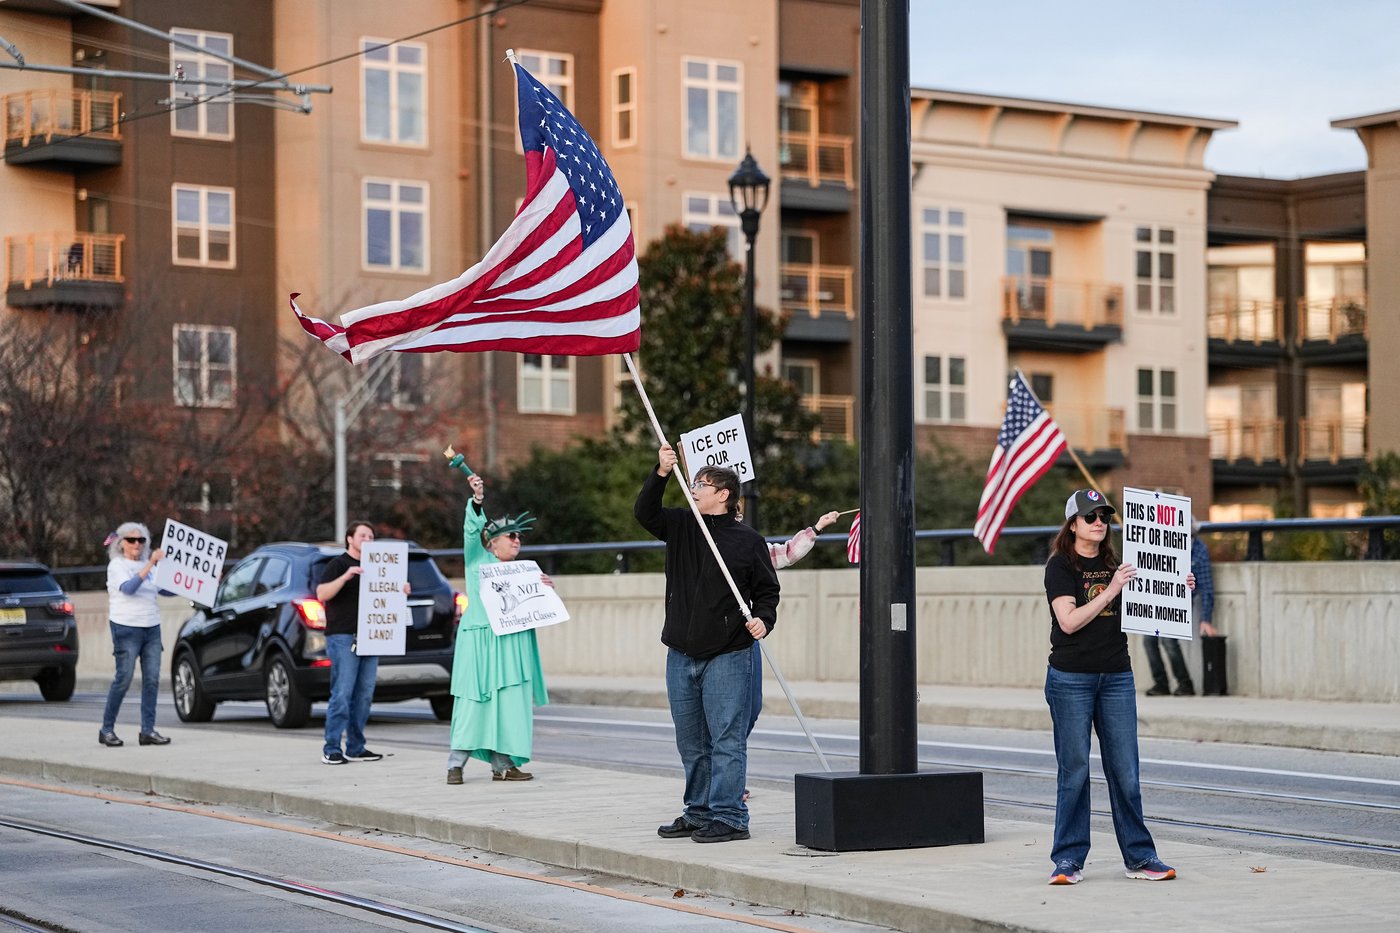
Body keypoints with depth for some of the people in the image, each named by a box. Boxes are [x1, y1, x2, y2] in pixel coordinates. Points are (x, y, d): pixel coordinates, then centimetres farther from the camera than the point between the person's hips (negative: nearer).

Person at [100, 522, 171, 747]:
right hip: (126, 628, -6)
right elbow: (128, 587, -20)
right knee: (123, 680, -7)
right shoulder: (117, 565, -3)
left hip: (152, 628, 6)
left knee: (152, 680, 0)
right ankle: (107, 729, 3)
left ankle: (148, 730, 2)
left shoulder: (148, 565, 16)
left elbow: (166, 590, 16)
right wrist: (150, 564, -29)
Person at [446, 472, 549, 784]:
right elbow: (472, 530, -10)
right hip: (480, 639, -5)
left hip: (512, 644, 5)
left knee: (508, 701, 1)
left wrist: (543, 589, 1)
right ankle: (456, 763, -4)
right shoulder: (477, 558, 5)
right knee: (473, 701, -8)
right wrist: (478, 501, -24)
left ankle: (502, 764, 3)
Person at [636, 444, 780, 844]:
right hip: (681, 654, 6)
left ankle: (729, 817, -4)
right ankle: (698, 812, 23)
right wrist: (661, 474, -15)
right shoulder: (681, 526, 11)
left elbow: (767, 590, 3)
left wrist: (763, 620, -15)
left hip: (727, 656, -6)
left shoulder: (748, 540, -2)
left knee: (726, 739, -6)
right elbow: (644, 512, -2)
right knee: (690, 741, 13)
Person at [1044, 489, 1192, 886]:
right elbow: (1069, 621, -17)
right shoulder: (1060, 566, -4)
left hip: (1116, 677, 5)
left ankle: (1139, 856, 10)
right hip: (1071, 678, -5)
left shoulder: (1114, 565, 13)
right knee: (1074, 771, -1)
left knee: (1125, 770, 4)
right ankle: (1068, 860, 5)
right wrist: (1111, 590, -21)